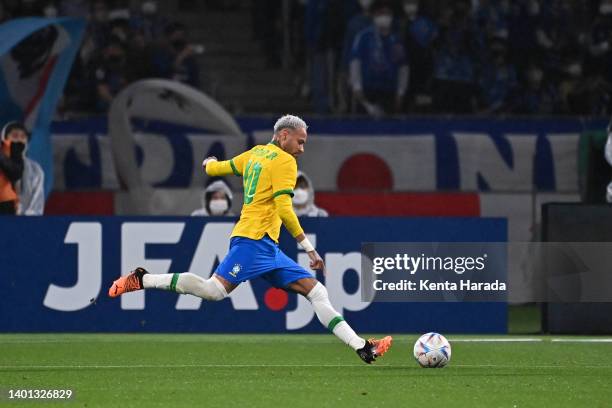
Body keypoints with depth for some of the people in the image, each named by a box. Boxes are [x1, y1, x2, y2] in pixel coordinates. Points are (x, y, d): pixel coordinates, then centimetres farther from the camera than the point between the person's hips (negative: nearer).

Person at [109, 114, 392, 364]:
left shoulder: (255, 154, 20)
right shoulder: (285, 161, -5)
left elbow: (213, 168, 30)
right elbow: (284, 210, -15)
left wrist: (209, 164, 55)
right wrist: (309, 248, -12)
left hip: (268, 249, 10)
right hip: (255, 239, -10)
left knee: (315, 291, 3)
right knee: (215, 290, -21)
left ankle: (362, 348, -4)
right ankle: (143, 280, -11)